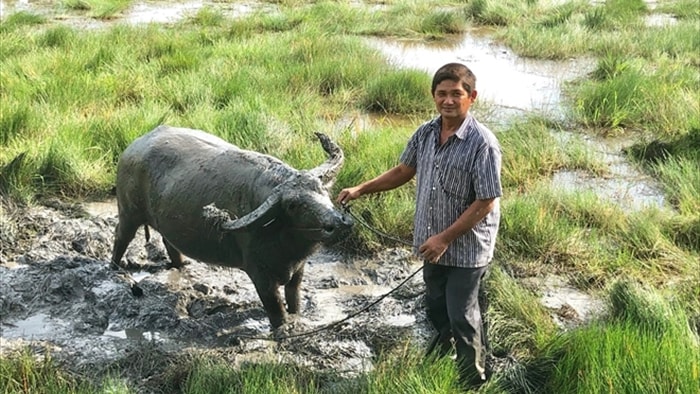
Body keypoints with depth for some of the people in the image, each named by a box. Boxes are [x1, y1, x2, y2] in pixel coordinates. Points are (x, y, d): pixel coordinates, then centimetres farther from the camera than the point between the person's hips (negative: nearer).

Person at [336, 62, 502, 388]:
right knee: (436, 310, 24)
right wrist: (361, 189, 10)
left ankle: (472, 382, 27)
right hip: (433, 244, 6)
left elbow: (485, 203, -21)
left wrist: (445, 238, -21)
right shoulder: (426, 133, -3)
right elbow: (404, 171, 14)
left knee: (462, 317, 6)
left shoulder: (483, 144, -23)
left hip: (467, 248, -6)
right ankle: (443, 350, 51)